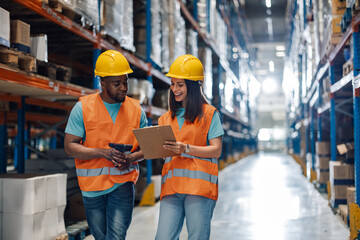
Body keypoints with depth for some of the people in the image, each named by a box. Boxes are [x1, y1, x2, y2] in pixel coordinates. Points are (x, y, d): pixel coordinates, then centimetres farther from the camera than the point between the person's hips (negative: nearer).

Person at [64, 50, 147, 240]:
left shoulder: (136, 109, 3)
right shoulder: (83, 107, -4)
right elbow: (70, 146, -8)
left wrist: (131, 158, -13)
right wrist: (104, 153, -22)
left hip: (123, 182, 0)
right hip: (92, 183, 0)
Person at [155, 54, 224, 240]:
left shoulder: (208, 113, 6)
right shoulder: (166, 118, 19)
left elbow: (216, 150, -2)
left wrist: (186, 149, -15)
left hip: (199, 185, -4)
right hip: (171, 186, 4)